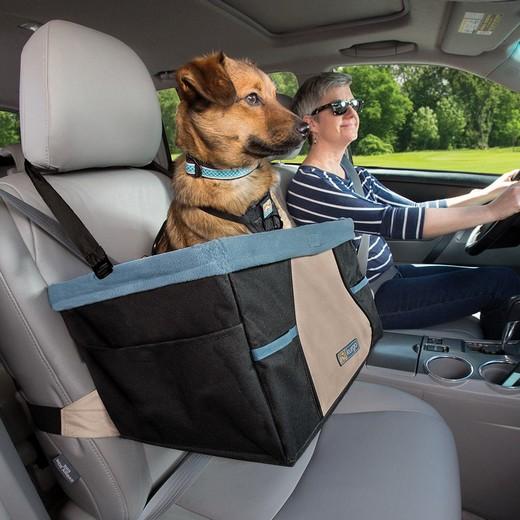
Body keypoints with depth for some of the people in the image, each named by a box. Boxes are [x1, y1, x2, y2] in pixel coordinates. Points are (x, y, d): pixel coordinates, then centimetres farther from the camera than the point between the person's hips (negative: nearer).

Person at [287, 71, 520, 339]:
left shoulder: (354, 175, 9)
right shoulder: (308, 184, -19)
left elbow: (415, 210, 7)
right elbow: (391, 222, -28)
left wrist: (487, 193, -1)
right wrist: (492, 210, -26)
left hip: (389, 274, 9)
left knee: (494, 276, 9)